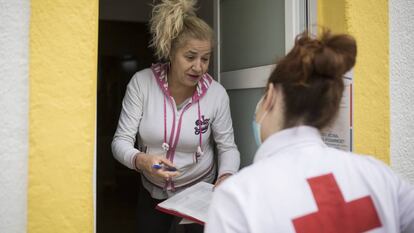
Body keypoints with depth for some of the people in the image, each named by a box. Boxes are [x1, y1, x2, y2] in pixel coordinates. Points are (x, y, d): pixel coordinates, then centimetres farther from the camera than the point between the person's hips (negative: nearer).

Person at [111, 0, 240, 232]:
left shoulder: (217, 93, -18)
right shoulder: (141, 82, -18)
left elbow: (228, 146, -8)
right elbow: (121, 141, -17)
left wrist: (226, 177, -28)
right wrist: (141, 160, -38)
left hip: (201, 189, -1)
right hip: (153, 191, 1)